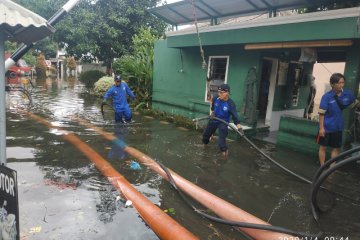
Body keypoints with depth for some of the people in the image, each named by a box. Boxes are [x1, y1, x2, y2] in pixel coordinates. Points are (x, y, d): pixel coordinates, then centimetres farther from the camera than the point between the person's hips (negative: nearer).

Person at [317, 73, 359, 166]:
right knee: (323, 147, 8)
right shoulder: (327, 97, -16)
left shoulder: (347, 94, -4)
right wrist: (321, 128, -16)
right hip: (326, 127, -4)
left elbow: (356, 103, 17)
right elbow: (321, 113, -15)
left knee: (336, 148, 12)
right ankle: (322, 167, 22)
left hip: (338, 127, 4)